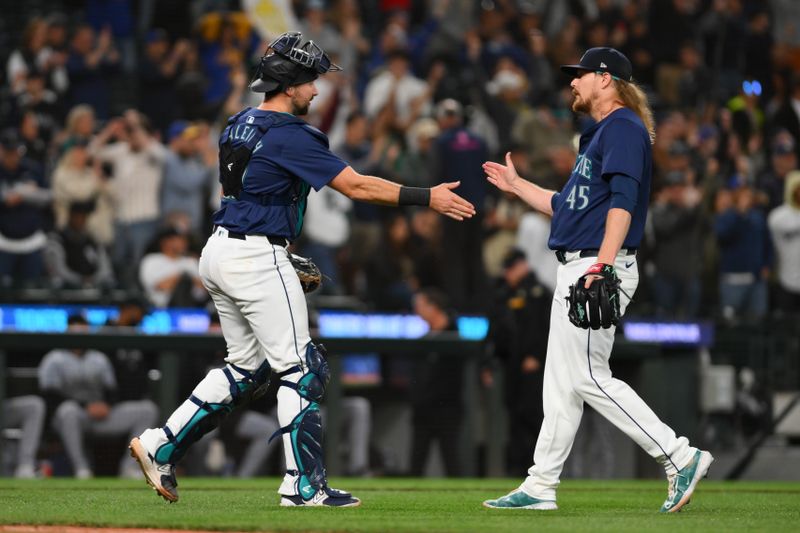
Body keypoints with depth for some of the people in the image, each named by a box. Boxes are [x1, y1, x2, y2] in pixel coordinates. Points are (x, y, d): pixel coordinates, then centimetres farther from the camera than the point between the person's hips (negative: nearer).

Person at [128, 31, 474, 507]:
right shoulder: (290, 136, -16)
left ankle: (159, 447, 13)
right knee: (301, 368, -2)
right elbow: (357, 186, -18)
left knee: (247, 367, 17)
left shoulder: (240, 126, 12)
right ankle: (304, 486, -2)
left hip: (219, 254, 9)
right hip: (257, 259, -9)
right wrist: (426, 198, -14)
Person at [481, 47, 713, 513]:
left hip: (601, 269, -11)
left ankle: (680, 457, -13)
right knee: (561, 380, 10)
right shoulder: (600, 133, 23)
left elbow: (623, 200, -22)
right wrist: (516, 186, 33)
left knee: (589, 378, -13)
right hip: (577, 270, 11)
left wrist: (601, 266, -30)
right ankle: (540, 487, 12)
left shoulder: (623, 127, -10)